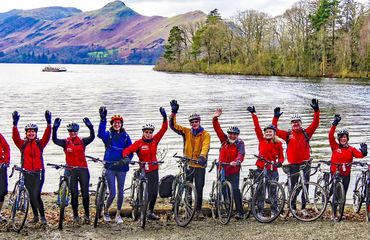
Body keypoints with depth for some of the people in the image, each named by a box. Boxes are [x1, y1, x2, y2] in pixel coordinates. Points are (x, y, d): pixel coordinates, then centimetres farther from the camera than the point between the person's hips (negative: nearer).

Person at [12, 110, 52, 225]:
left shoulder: (40, 143, 4)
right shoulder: (22, 144, 5)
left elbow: (47, 135, -10)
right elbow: (15, 137, -11)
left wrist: (49, 123, -24)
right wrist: (15, 124, -26)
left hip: (38, 173, -2)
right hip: (27, 173, 2)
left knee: (36, 195, -11)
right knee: (31, 196, 10)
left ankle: (43, 217, -2)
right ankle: (35, 216, 24)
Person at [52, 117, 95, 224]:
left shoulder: (82, 141, 3)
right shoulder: (65, 142, 3)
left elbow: (92, 137, -14)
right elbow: (55, 140, -13)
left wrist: (90, 127, -30)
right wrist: (55, 128, -27)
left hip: (83, 169, 0)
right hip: (71, 170, 0)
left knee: (85, 194, -1)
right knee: (74, 194, 2)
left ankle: (87, 215, 12)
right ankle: (75, 215, 14)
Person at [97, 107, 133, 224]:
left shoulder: (125, 136, 6)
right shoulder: (108, 135, 0)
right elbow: (100, 134, -23)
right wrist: (103, 119, -34)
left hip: (121, 167, 2)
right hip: (110, 167, -2)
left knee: (120, 193, 9)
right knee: (112, 194, -5)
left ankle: (118, 215, 26)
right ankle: (106, 211, 21)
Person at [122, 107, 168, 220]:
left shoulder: (155, 140, 3)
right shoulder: (139, 143, -9)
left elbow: (163, 129, -1)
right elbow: (127, 150, -16)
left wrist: (165, 118, -13)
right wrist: (126, 157, -37)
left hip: (154, 170, 5)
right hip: (144, 171, -5)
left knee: (154, 192, 9)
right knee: (149, 193, -8)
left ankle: (150, 212, 24)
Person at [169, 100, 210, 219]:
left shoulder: (205, 134, -1)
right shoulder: (186, 132, 6)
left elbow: (205, 147, -17)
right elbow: (173, 126, -1)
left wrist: (202, 157, -36)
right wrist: (173, 113, -14)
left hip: (200, 165, -2)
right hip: (188, 165, 2)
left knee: (199, 189, 2)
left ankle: (199, 210, 13)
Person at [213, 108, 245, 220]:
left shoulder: (240, 143, -8)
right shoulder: (224, 140, 4)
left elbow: (241, 154, -25)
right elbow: (217, 129, -2)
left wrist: (236, 161, -46)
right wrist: (215, 118, -17)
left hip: (234, 171, -5)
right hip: (222, 170, 5)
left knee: (235, 190, -14)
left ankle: (240, 212, -13)